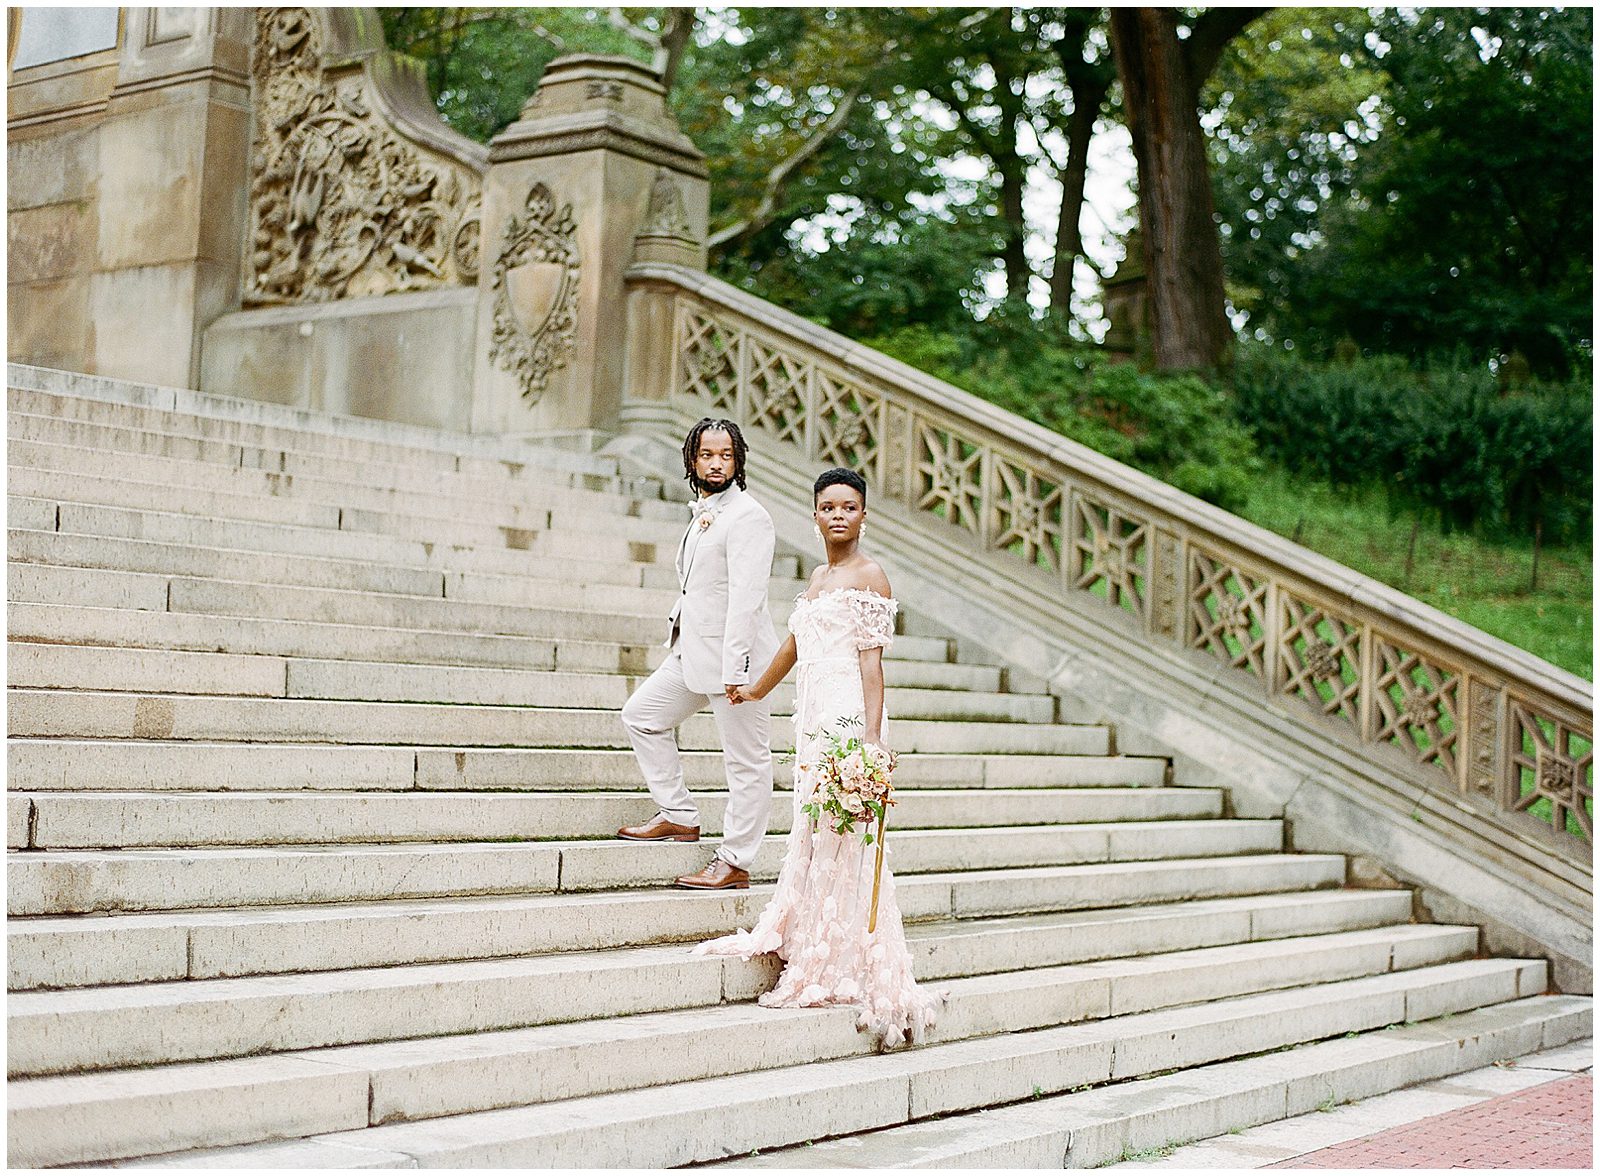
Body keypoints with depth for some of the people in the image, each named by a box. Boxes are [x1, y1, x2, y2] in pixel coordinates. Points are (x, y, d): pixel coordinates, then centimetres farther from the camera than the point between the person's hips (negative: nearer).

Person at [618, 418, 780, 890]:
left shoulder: (748, 515, -14)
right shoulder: (702, 514, 14)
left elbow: (746, 597, -21)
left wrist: (734, 669, -25)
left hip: (733, 655, -10)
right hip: (692, 652, 10)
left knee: (746, 762, -1)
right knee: (641, 714, 15)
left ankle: (735, 862, 5)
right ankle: (678, 816, 20)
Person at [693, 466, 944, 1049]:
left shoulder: (869, 575, -4)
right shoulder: (819, 577, 19)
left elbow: (872, 662, -12)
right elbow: (795, 642, 34)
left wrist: (871, 740, -20)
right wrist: (755, 691, 48)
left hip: (848, 717, -8)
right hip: (813, 718, 8)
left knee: (837, 842, -7)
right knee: (811, 841, 8)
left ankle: (834, 972, -2)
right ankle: (805, 954, 14)